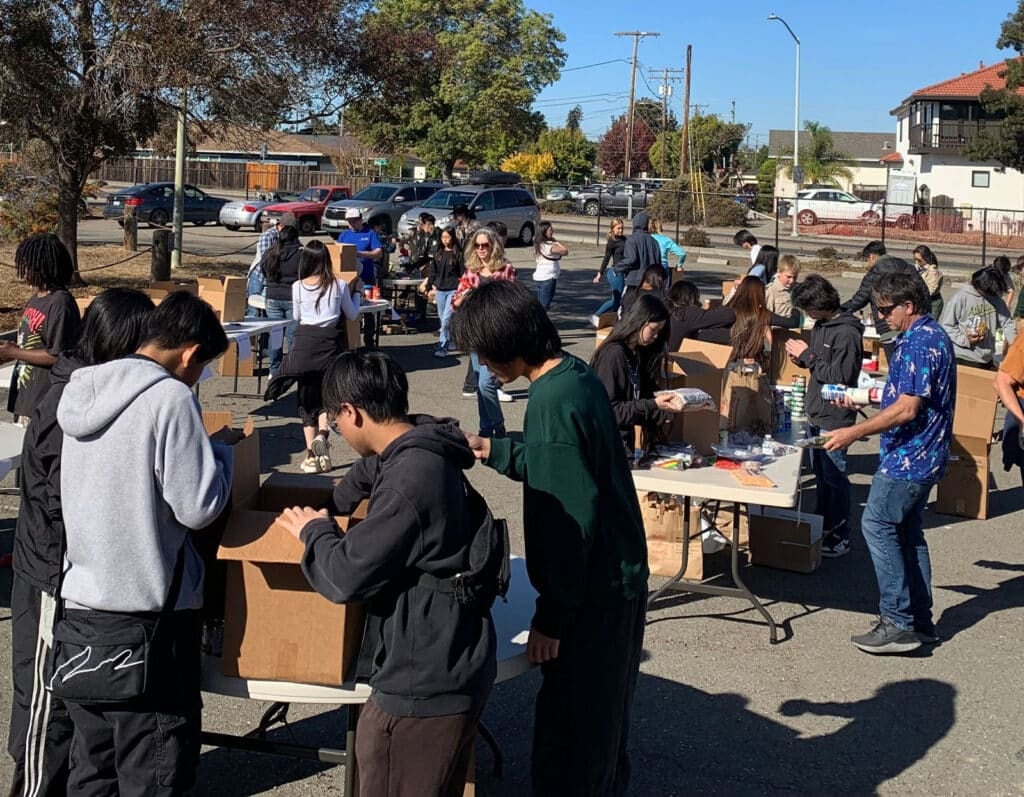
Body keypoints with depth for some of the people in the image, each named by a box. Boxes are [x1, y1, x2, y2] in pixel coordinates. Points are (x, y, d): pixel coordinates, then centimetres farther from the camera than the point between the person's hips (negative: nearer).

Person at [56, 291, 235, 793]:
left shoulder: (83, 391, 8)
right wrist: (220, 448, 1)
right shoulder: (170, 398, -15)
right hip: (148, 608, -7)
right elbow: (199, 506, -16)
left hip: (81, 601, 7)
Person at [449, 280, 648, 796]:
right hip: (619, 576, 10)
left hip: (589, 592, -10)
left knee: (568, 735, 4)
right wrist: (493, 451, 24)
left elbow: (566, 520, -25)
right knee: (603, 717, 24)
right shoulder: (577, 375, 4)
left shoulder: (552, 401, -24)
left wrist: (550, 616, -18)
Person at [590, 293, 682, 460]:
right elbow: (608, 409, -19)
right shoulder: (613, 354, -16)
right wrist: (653, 406, -22)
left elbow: (640, 398, 10)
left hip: (625, 442, 8)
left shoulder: (638, 354, 10)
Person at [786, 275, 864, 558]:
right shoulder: (820, 326, 9)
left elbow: (840, 376, -22)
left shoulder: (847, 333, -19)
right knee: (820, 474, 18)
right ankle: (819, 527, 31)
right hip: (816, 413, 9)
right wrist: (801, 355, -2)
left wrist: (807, 356, -17)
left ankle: (839, 539, 5)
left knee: (835, 478, -3)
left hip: (834, 418, -9)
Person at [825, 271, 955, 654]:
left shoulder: (919, 343, -20)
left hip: (909, 455, -11)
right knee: (906, 531, 14)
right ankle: (919, 622, 20)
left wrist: (854, 432, -20)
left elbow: (907, 409, -24)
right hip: (921, 455, 11)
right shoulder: (930, 336, 14)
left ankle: (898, 623, -5)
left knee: (877, 525, -7)